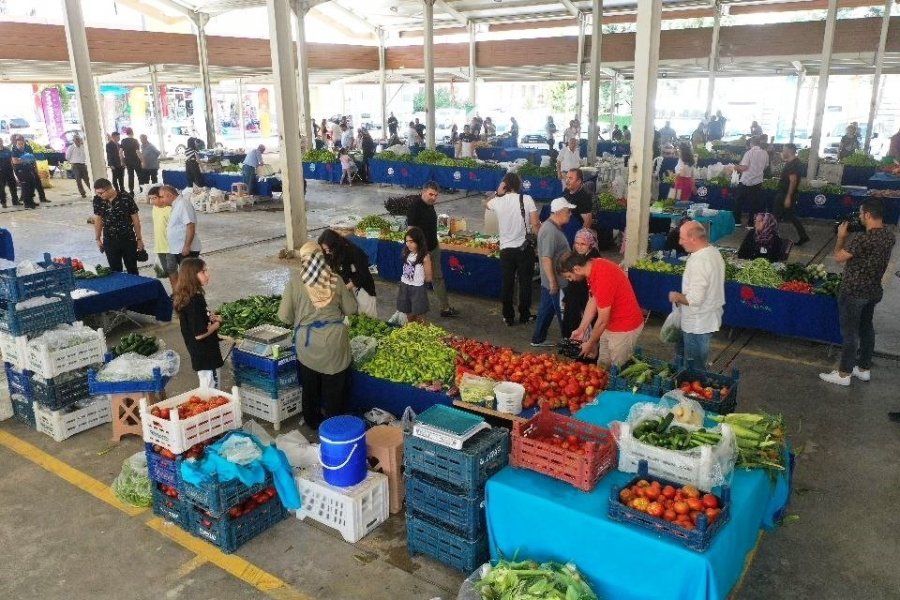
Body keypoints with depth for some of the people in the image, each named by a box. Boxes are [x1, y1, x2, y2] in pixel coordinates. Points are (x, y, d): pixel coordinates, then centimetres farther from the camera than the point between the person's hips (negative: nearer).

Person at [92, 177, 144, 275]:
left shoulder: (126, 198, -14)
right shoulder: (97, 200, -4)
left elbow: (135, 219, -7)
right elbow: (98, 219, 8)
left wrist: (139, 239, -4)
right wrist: (97, 239, 11)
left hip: (128, 240, -2)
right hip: (109, 241, 3)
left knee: (132, 270, 7)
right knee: (115, 270, 8)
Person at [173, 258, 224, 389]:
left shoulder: (192, 296, 3)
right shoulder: (195, 301, -26)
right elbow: (199, 333, -26)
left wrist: (210, 317, 0)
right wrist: (217, 323, -11)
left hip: (201, 353, 9)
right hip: (205, 355, -9)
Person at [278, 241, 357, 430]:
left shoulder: (296, 279, -5)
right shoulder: (334, 278, -1)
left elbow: (284, 315, -4)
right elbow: (351, 309, 6)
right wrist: (348, 291, 25)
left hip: (307, 340, 0)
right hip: (334, 338, 0)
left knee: (311, 385, 20)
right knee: (334, 386, 15)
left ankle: (313, 422, 37)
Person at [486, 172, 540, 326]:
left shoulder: (498, 201, -4)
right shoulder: (526, 199, -10)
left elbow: (487, 204, 22)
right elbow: (535, 224, -13)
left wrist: (498, 193, 8)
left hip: (506, 249, 1)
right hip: (525, 248, -1)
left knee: (507, 284, 12)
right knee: (525, 282, 12)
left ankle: (508, 317, 20)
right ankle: (524, 315, 22)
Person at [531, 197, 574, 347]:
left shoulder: (552, 226, 9)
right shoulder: (551, 231, -24)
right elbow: (546, 259, -28)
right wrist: (553, 282, -24)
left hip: (549, 281, 10)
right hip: (556, 282, -10)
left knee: (546, 310, 18)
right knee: (563, 314, 4)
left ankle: (538, 339, 28)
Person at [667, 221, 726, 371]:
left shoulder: (699, 262, -28)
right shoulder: (714, 252, 4)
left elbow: (694, 299, -30)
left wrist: (677, 297, -12)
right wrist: (683, 296, 15)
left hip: (697, 325, -10)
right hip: (710, 319, 10)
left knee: (694, 371, 7)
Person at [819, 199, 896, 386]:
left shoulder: (863, 239, -28)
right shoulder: (889, 235, -1)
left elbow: (838, 257, -16)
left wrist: (842, 236, -3)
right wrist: (850, 237, 8)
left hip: (854, 292, -8)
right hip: (874, 291, 8)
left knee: (849, 332, 3)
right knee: (866, 328, 20)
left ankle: (844, 374, 15)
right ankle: (864, 369, 33)